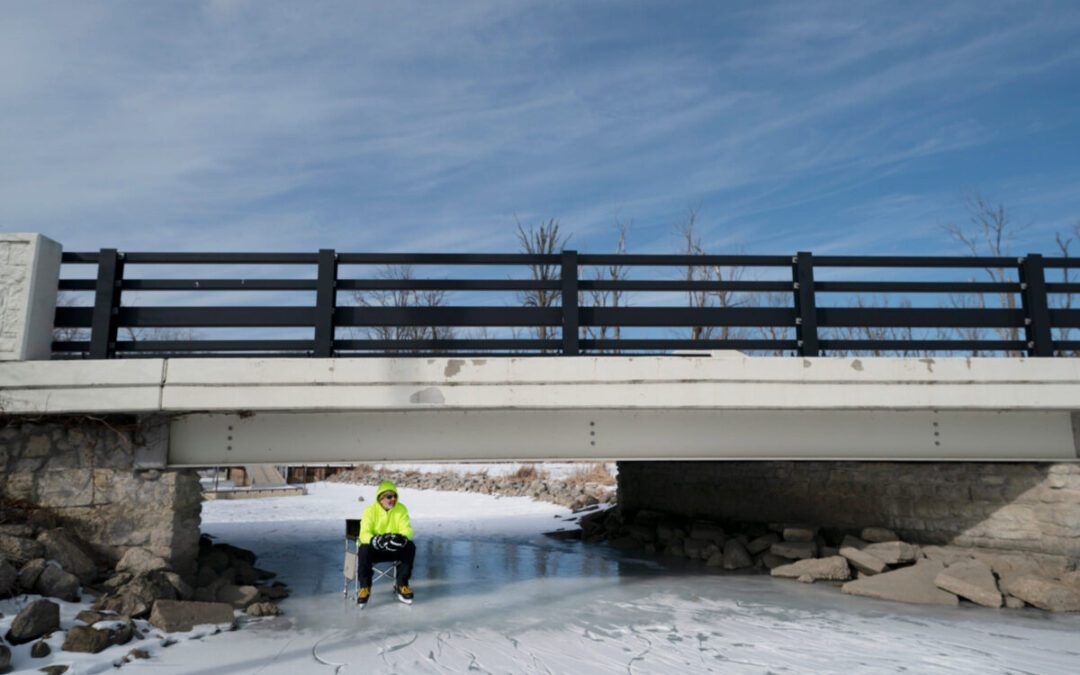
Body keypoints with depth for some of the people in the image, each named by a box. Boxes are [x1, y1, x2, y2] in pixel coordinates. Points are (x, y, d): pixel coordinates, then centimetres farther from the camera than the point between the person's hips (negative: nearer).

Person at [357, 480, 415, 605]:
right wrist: (376, 540, -44)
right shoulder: (370, 510, -11)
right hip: (375, 549, -2)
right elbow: (364, 534, -21)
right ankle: (364, 588, -18)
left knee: (410, 546, -26)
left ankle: (401, 585, -13)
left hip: (394, 549, 2)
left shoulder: (401, 509, -4)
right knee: (364, 549, -34)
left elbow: (407, 530, -12)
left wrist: (401, 537, -38)